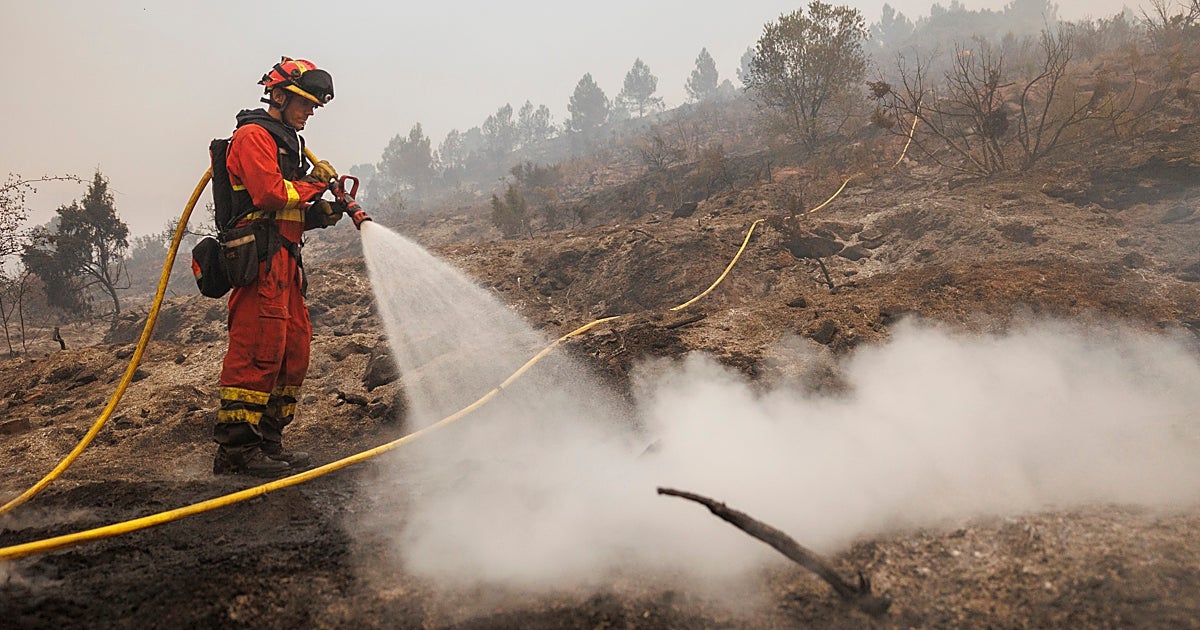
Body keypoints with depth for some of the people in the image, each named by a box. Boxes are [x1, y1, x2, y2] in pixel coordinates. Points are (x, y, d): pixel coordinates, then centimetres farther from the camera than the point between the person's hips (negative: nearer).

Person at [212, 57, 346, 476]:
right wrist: (314, 183, -4)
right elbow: (270, 193, -18)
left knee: (295, 350, 9)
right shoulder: (254, 135, -3)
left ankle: (267, 442, 15)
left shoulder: (285, 141, 28)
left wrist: (320, 213, 6)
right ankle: (234, 449, -11)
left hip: (283, 261, 10)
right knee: (258, 350, -14)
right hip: (261, 258, -10)